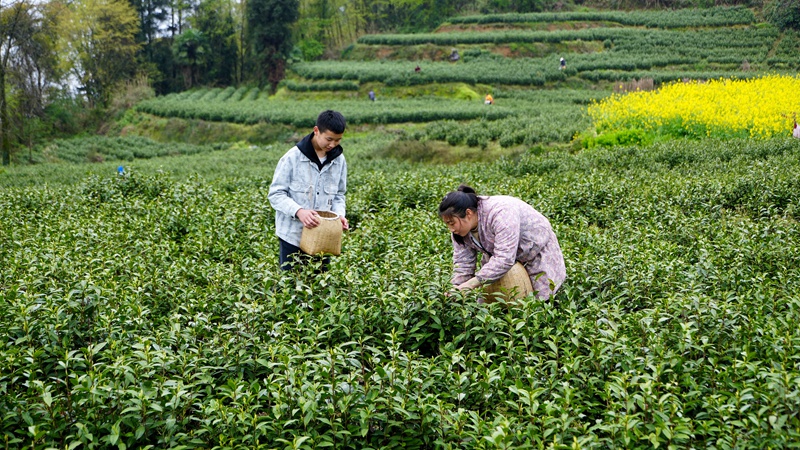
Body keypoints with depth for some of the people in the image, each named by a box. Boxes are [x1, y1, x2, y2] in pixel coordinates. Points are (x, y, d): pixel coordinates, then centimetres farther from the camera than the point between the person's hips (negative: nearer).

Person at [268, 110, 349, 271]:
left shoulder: (339, 160, 2)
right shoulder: (293, 157, -12)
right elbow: (275, 194, -10)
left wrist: (339, 214, -8)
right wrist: (298, 211, -27)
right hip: (293, 235, -4)